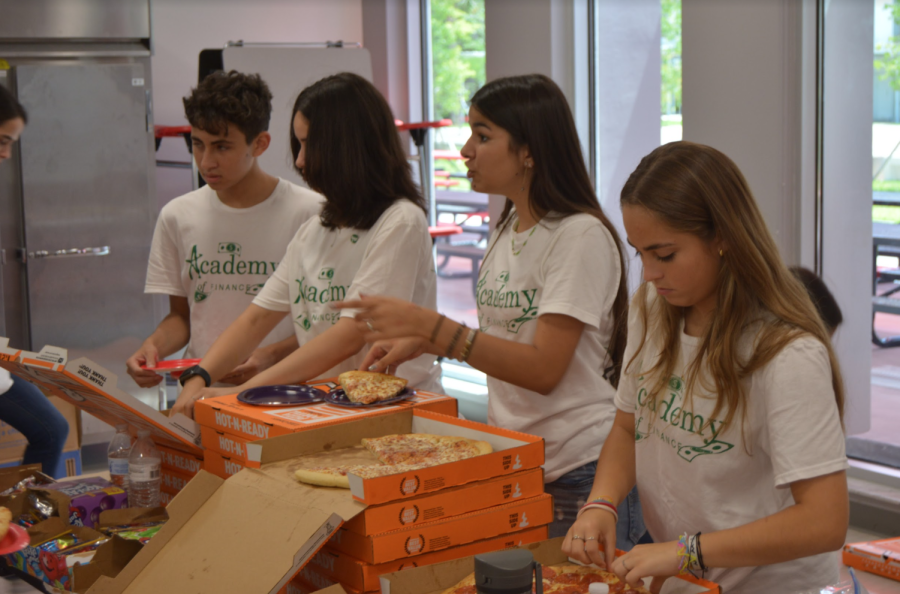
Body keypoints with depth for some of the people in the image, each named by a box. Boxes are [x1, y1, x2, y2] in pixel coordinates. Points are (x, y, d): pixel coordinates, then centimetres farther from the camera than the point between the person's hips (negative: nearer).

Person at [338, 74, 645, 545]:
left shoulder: (581, 235, -16)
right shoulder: (506, 228, 10)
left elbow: (543, 369, -22)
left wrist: (430, 326, -26)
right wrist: (420, 342, 4)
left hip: (580, 473, -7)